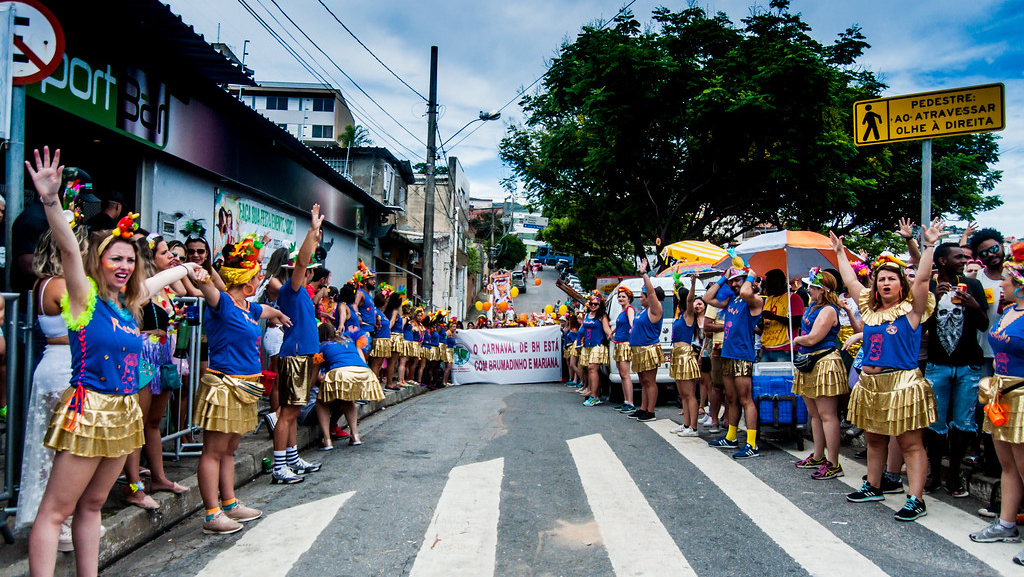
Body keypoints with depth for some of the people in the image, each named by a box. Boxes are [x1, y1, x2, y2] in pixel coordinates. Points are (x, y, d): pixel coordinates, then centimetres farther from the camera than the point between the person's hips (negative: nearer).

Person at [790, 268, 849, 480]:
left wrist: (797, 339, -1)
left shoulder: (828, 310, -14)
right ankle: (818, 457, 26)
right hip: (810, 363, 10)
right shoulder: (813, 307, 15)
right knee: (814, 414, 16)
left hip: (825, 363, -10)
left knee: (827, 415, -8)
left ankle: (833, 464, -4)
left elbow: (812, 338, -19)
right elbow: (805, 331, 24)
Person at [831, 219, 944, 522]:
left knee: (911, 443, -2)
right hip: (869, 384, 7)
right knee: (874, 439, 17)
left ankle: (916, 499, 2)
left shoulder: (911, 310, -4)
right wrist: (840, 252, 22)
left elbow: (922, 279, -17)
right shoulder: (870, 309, 11)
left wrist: (928, 247, -23)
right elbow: (850, 280, 17)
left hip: (902, 384, -6)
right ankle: (873, 487, 31)